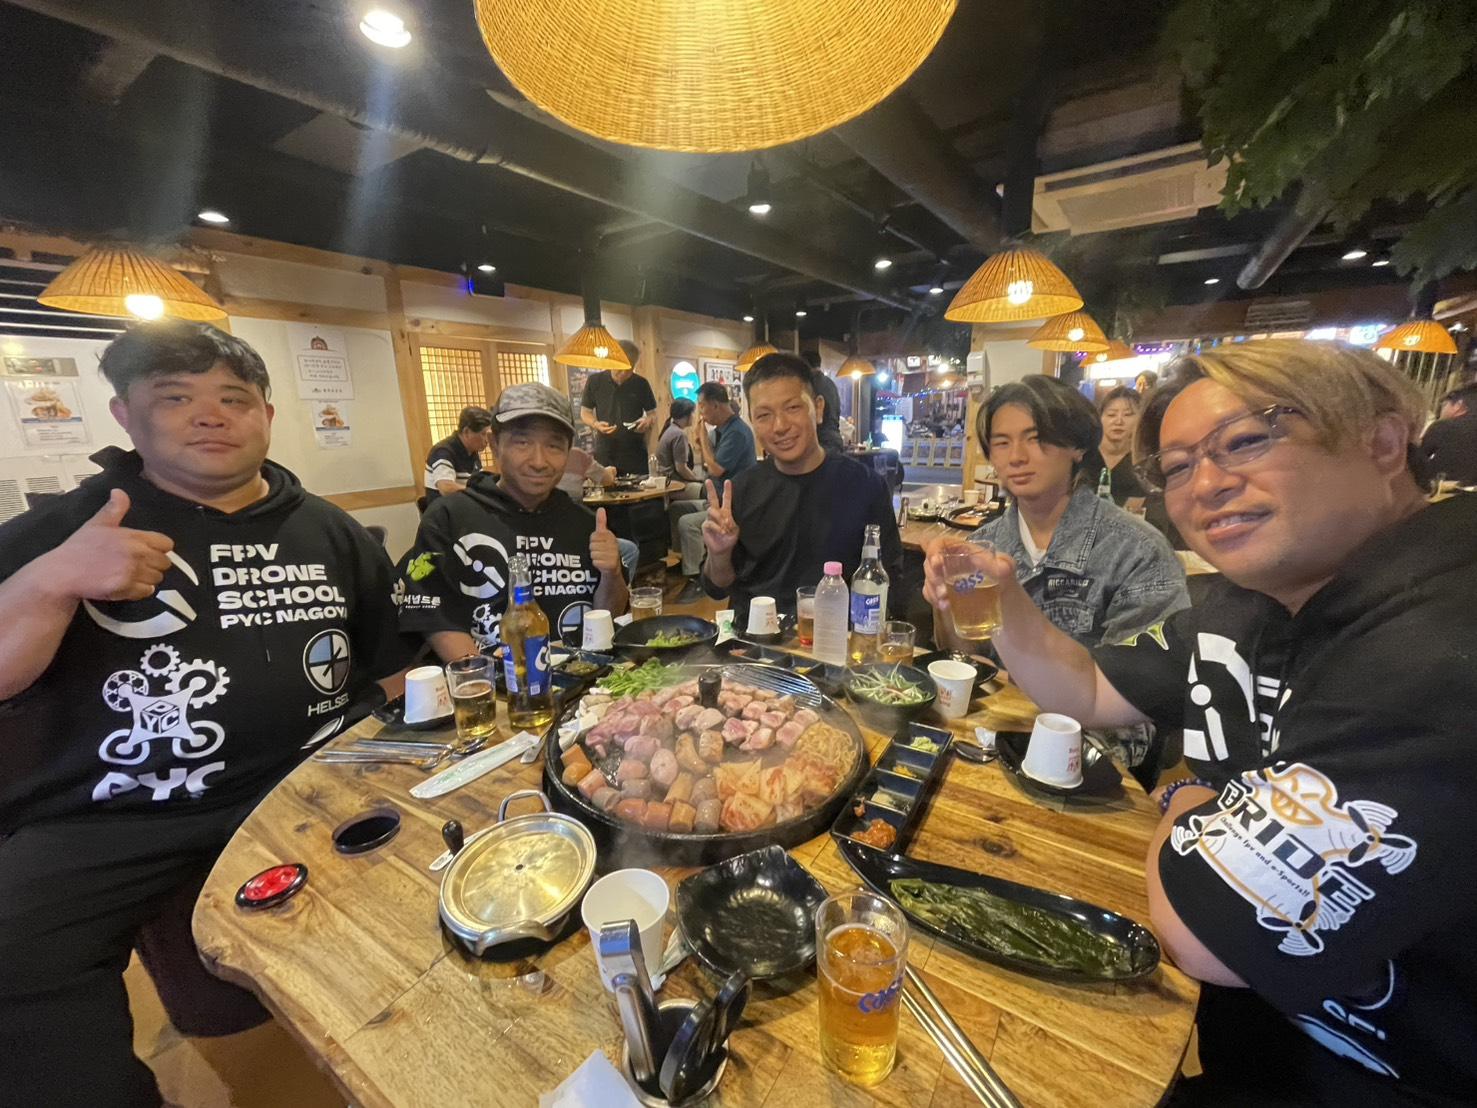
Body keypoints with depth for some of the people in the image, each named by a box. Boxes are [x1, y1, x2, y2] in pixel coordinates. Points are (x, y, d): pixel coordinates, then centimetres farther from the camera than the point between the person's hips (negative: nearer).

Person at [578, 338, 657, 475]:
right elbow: (585, 413, 8)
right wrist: (596, 424, -13)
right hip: (605, 453, 0)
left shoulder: (641, 384, 2)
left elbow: (653, 413, 10)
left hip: (636, 453, 1)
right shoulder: (595, 381, 1)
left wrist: (648, 421, -13)